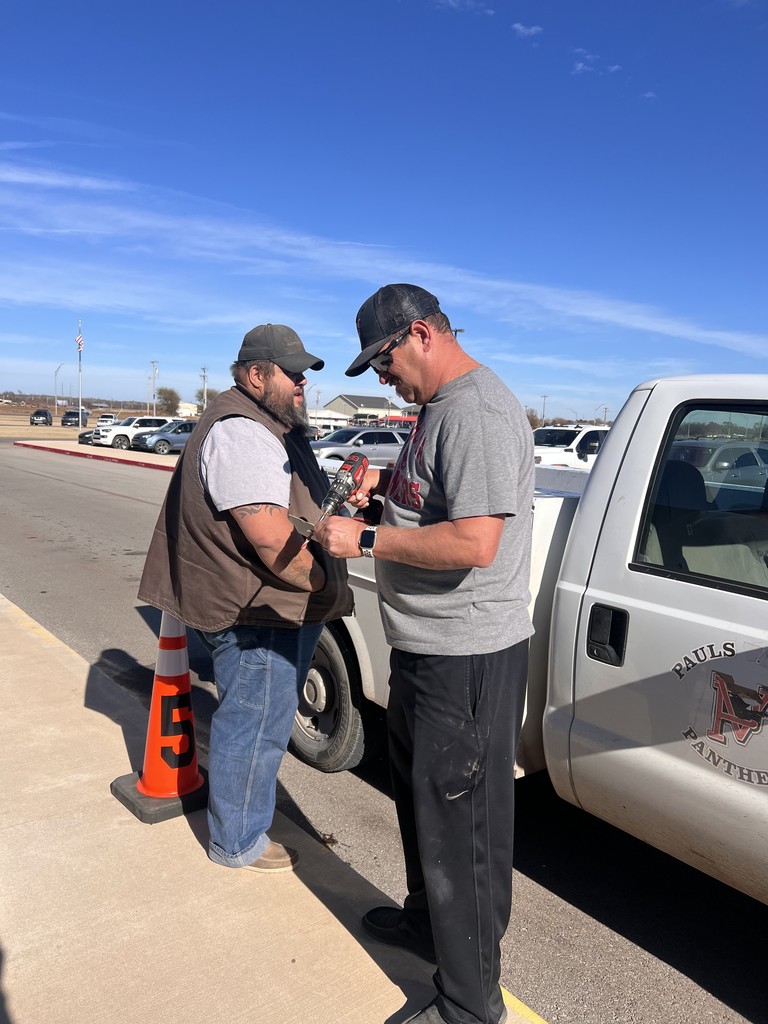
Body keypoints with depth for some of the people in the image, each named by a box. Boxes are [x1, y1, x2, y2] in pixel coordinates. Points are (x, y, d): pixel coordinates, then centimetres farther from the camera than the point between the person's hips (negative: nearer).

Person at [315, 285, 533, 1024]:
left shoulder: (477, 412, -21)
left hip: (467, 658, -11)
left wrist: (366, 539, -21)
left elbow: (475, 542, -29)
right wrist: (386, 482, 6)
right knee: (420, 798, 26)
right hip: (425, 649, 11)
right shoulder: (441, 407, 12)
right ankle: (426, 922, 49)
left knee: (459, 826, 4)